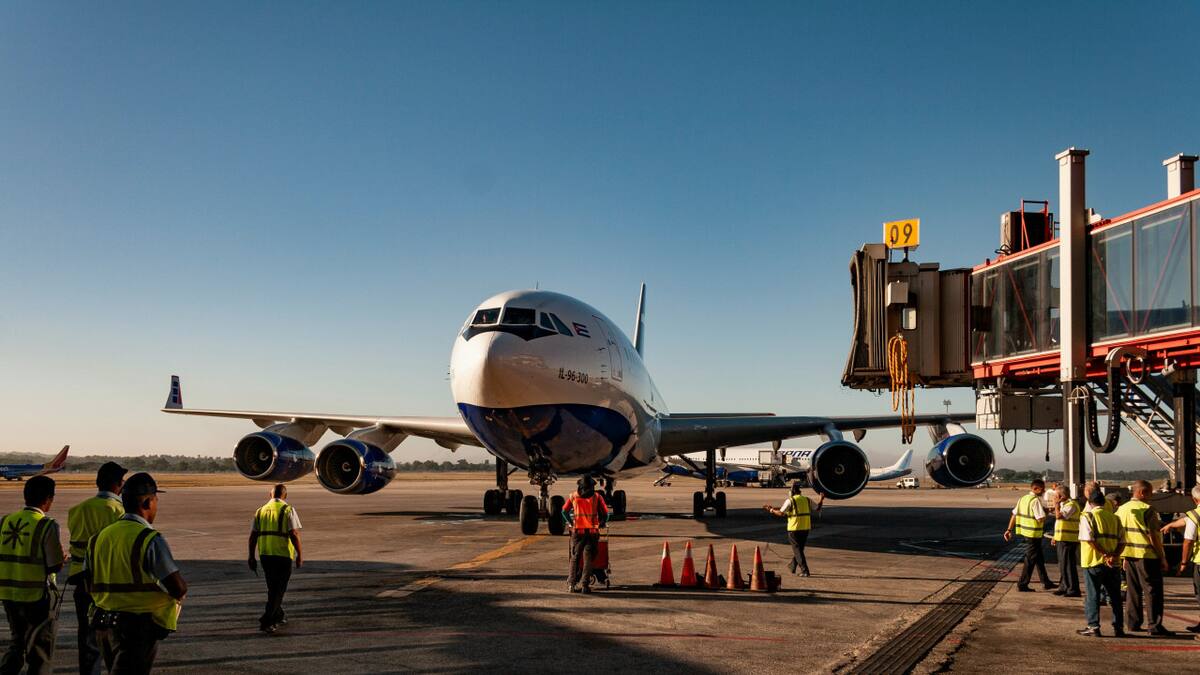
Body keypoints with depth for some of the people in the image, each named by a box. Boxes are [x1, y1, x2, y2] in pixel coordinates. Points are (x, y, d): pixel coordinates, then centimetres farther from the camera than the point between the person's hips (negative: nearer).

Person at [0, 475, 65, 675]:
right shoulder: (47, 525, -14)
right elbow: (56, 566, -15)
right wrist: (62, 558, 6)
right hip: (37, 597, -5)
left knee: (17, 643, 22)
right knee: (40, 651, 9)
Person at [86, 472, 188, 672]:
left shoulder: (99, 537, 7)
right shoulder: (151, 540, -15)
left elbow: (89, 584, 13)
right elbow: (179, 589, -18)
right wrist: (180, 595, 4)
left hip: (103, 624, 7)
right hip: (139, 626, -7)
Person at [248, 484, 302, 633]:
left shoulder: (261, 511, 8)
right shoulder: (288, 510, -6)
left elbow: (253, 536, 7)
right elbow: (294, 534, -14)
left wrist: (251, 557, 13)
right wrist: (300, 555, -6)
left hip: (265, 554, 5)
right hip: (283, 554, -5)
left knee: (273, 587, 21)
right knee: (278, 589, 1)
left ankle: (278, 615, 33)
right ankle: (266, 621, -8)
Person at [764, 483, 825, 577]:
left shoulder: (790, 501, -10)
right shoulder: (807, 500, 6)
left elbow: (781, 513, -16)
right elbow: (817, 508, 17)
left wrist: (772, 510, 0)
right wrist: (821, 499, 33)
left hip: (794, 529, -6)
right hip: (805, 528, 6)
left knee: (797, 550, -1)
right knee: (799, 548, 21)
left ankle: (805, 571, -10)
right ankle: (792, 567, 38)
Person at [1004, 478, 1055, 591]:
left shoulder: (1023, 499, 9)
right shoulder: (1035, 501, -18)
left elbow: (1014, 514, 10)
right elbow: (1041, 519, -23)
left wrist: (1009, 529, 13)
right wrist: (1045, 512, -4)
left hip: (1024, 532, 9)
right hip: (1033, 534, -9)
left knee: (1039, 558, 19)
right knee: (1030, 560, 1)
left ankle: (1045, 582, 29)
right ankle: (1022, 585, 5)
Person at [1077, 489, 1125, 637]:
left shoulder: (1087, 517, -3)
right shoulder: (1114, 517, 11)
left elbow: (1089, 539, -16)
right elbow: (1121, 541, 1)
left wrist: (1105, 554, -16)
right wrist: (1114, 555, -10)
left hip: (1094, 562, -4)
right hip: (1113, 564, 4)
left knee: (1093, 596, 3)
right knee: (1115, 596, 12)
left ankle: (1093, 627, 2)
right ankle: (1118, 627, 15)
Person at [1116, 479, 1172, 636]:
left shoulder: (1121, 509, 11)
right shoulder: (1147, 510, -12)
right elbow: (1153, 536, -15)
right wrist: (1162, 558, -9)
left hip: (1129, 554, 7)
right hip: (1146, 554, -7)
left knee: (1132, 590, 14)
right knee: (1153, 591, -2)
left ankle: (1133, 623, 17)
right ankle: (1155, 626, -3)